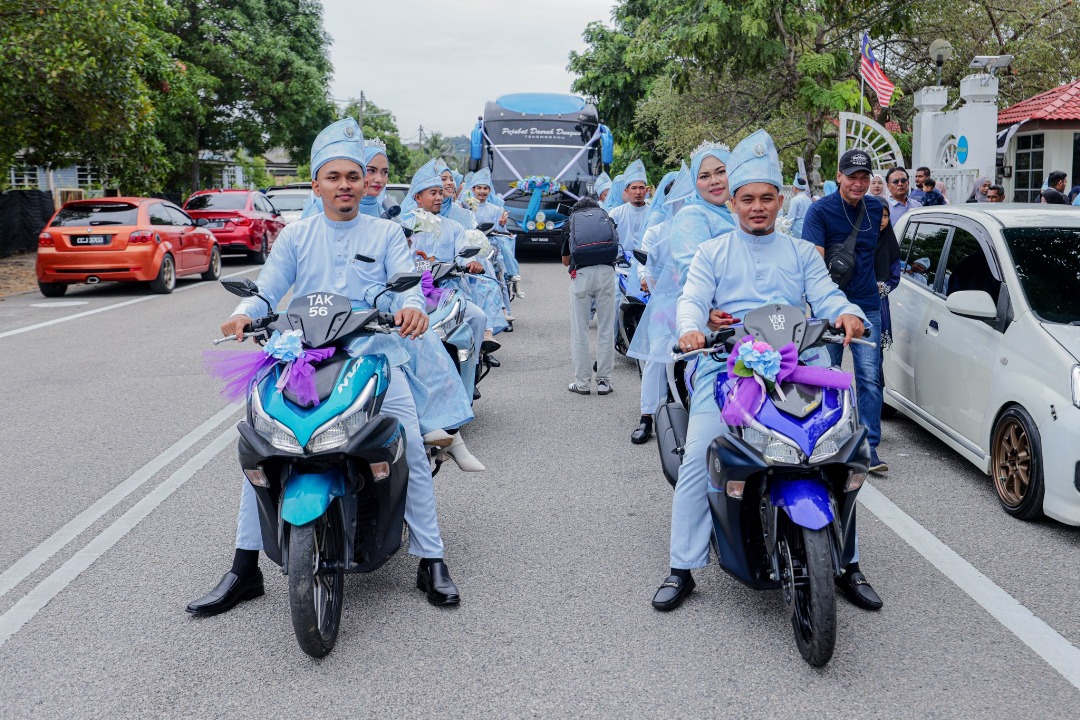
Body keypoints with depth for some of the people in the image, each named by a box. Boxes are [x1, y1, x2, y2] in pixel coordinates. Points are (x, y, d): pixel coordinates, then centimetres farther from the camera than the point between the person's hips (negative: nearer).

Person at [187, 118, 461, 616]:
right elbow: (268, 289, 5)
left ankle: (431, 562, -2)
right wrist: (245, 314, -18)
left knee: (413, 449, -15)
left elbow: (407, 280, -5)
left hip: (375, 358, -1)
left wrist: (412, 306, -29)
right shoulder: (295, 237, 14)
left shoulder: (386, 233, 9)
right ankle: (244, 568, 1)